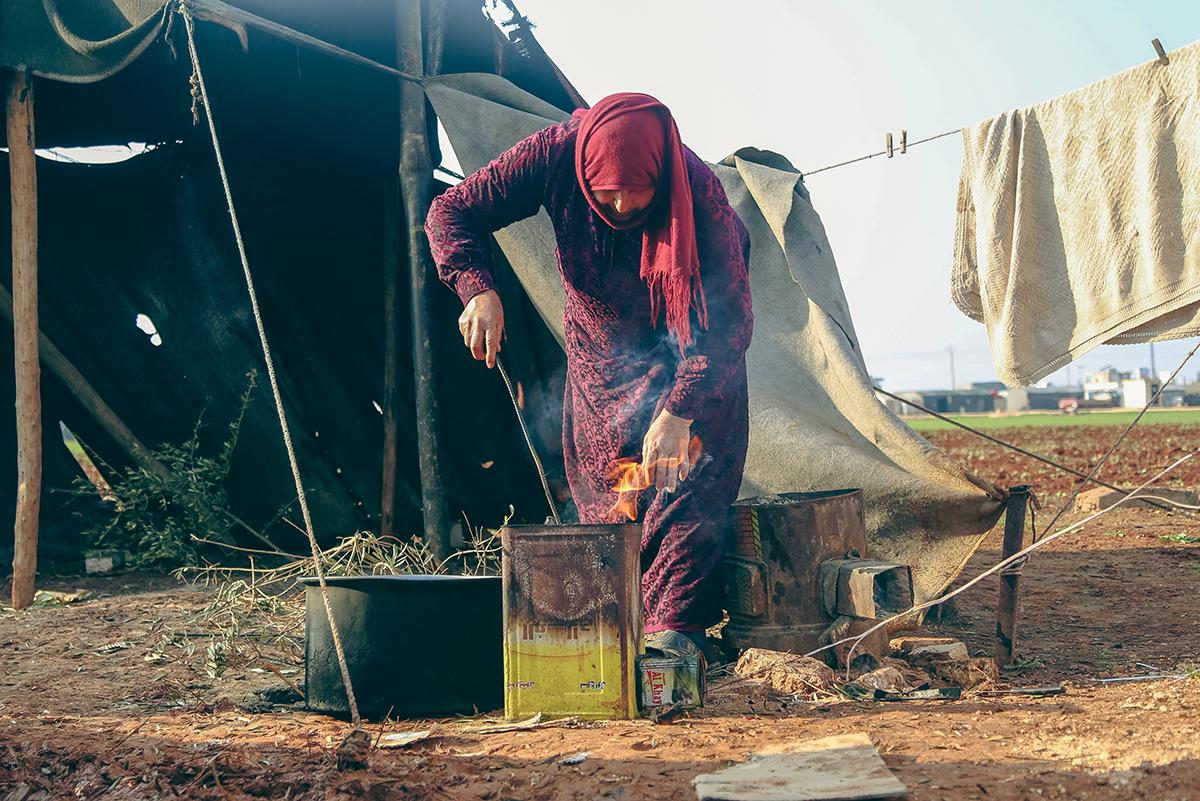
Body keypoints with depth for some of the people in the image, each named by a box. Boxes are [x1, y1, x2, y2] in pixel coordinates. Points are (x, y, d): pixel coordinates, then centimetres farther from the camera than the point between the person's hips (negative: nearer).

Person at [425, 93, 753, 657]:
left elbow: (730, 320, -37)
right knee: (600, 486, 5)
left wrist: (678, 411, -47)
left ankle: (675, 628, -16)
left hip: (686, 340, -3)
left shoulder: (697, 189, -37)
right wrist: (477, 290, -41)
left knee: (686, 474, -17)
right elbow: (451, 212, -23)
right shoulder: (555, 155, -30)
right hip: (600, 345, 3)